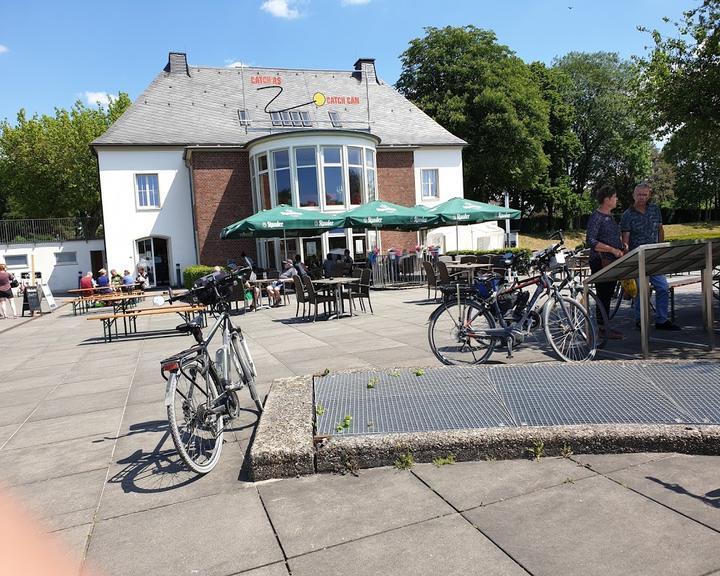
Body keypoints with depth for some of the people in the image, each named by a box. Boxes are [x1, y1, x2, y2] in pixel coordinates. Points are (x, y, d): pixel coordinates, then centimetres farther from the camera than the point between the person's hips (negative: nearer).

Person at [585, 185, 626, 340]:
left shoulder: (610, 217, 17)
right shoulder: (596, 217, -12)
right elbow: (590, 241, -21)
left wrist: (622, 244, 9)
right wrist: (613, 250, -23)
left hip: (612, 262, 9)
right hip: (601, 262, -9)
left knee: (608, 295, 12)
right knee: (603, 295, -5)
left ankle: (604, 326, 20)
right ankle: (602, 328, 1)